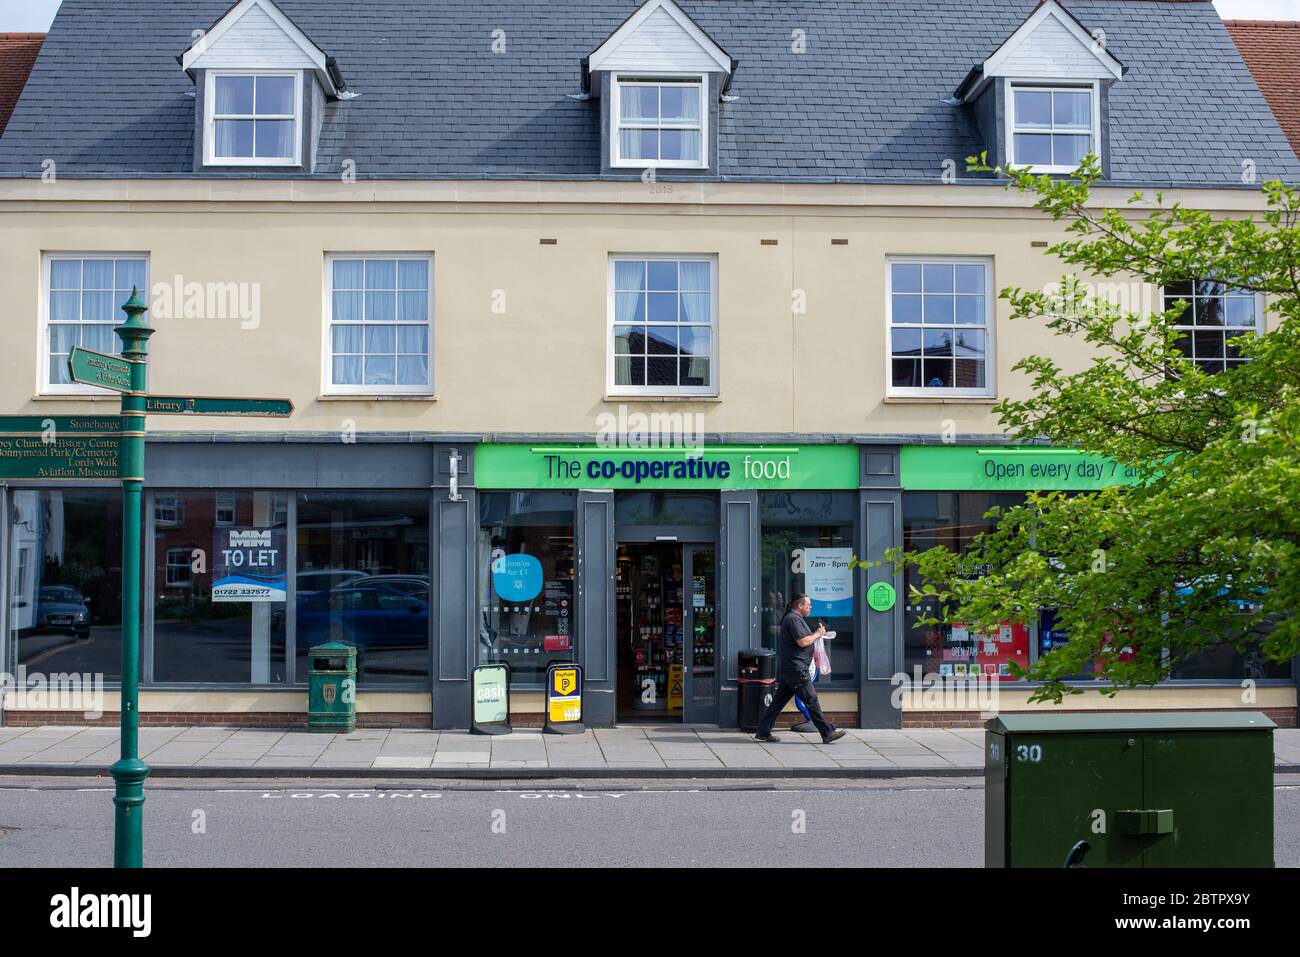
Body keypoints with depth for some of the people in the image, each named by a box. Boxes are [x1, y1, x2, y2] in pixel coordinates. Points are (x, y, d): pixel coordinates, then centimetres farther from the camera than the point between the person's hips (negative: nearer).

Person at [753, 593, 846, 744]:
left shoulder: (793, 618, 21)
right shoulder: (793, 619, -14)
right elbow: (802, 642, -21)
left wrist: (816, 633, 15)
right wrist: (817, 634, -8)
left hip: (788, 668, 11)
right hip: (796, 669, -11)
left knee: (779, 700, 9)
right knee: (811, 700, -5)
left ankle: (763, 732, 9)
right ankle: (828, 733, 0)